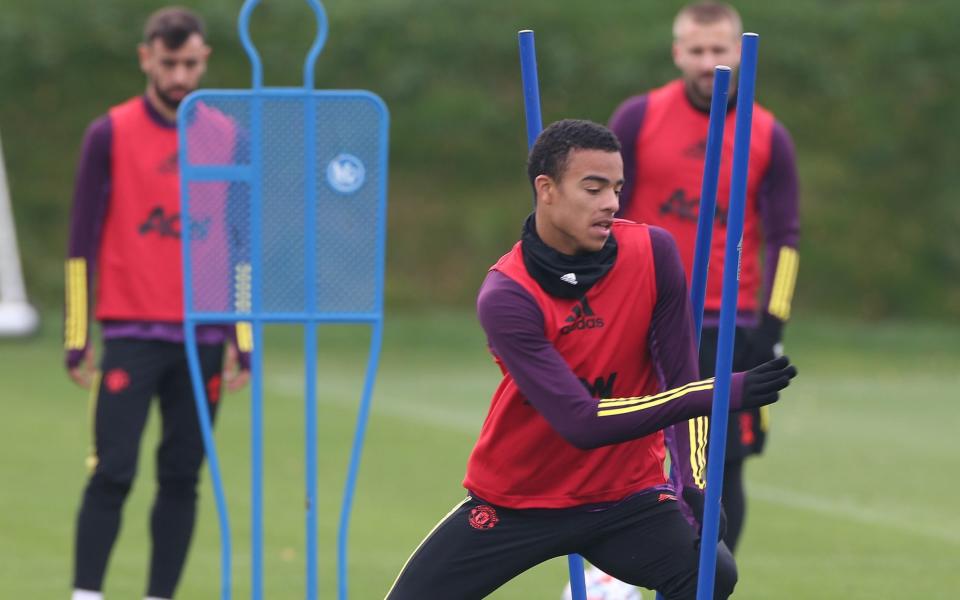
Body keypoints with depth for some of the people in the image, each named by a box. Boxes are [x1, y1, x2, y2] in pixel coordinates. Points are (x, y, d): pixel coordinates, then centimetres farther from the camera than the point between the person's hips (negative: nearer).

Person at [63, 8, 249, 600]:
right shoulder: (110, 135, 0)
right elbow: (82, 240, 0)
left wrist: (243, 341, 4)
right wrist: (78, 338, -5)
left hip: (204, 339, 3)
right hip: (131, 332, -3)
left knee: (182, 478, 2)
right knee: (113, 473, -9)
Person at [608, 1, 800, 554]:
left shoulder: (769, 139, 4)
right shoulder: (638, 119, 2)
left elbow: (784, 239, 5)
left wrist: (773, 325, -3)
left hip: (729, 328, 0)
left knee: (724, 468, -3)